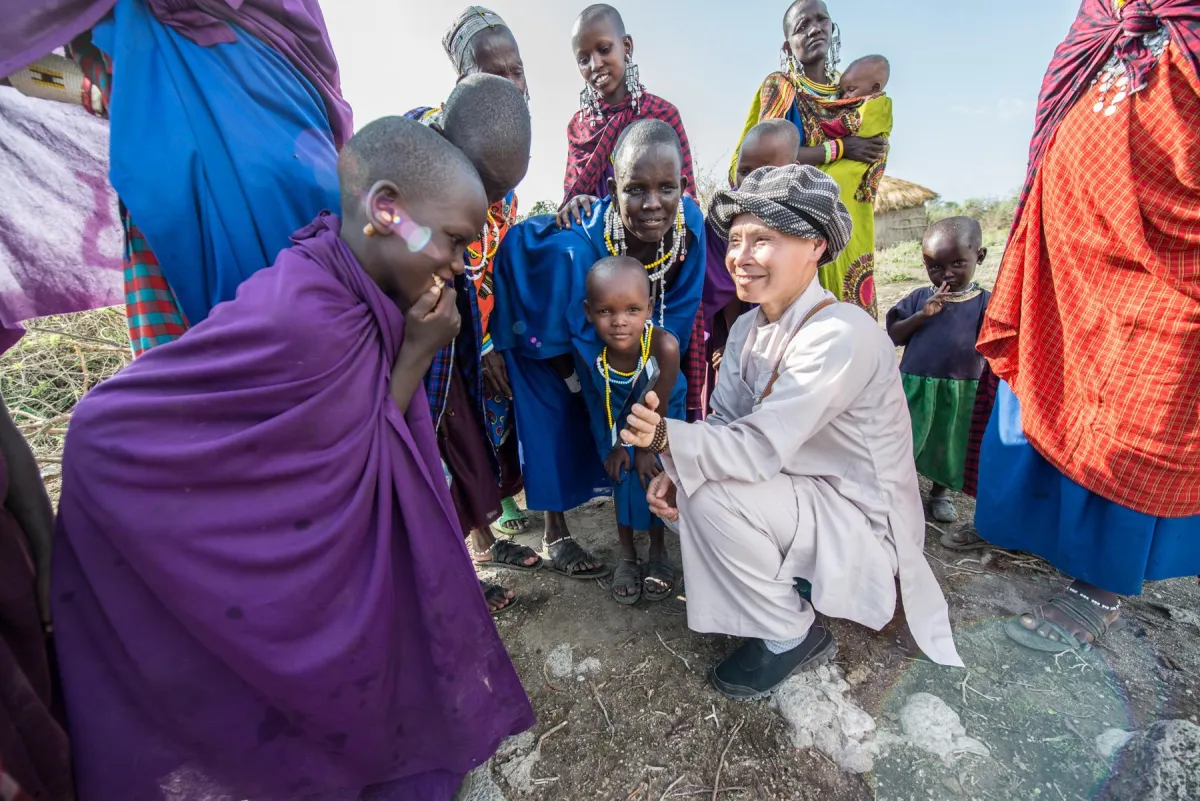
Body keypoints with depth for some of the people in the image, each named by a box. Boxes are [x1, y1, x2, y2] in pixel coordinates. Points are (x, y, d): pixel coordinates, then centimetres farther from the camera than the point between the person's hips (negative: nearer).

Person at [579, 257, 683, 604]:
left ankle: (658, 551, 20)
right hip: (616, 421, 2)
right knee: (623, 477, -1)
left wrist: (645, 447, -13)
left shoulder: (664, 344, -40)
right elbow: (595, 400, -14)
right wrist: (615, 444, -8)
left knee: (652, 475, -4)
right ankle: (627, 554, 21)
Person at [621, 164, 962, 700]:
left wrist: (667, 437, -44)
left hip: (862, 519, -8)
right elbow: (724, 423, -3)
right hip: (806, 491, 8)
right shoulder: (749, 327, 0)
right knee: (688, 485, -2)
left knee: (711, 497, -24)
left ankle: (792, 637, 0)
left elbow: (762, 448, -32)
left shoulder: (839, 335, -27)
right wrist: (676, 471, -20)